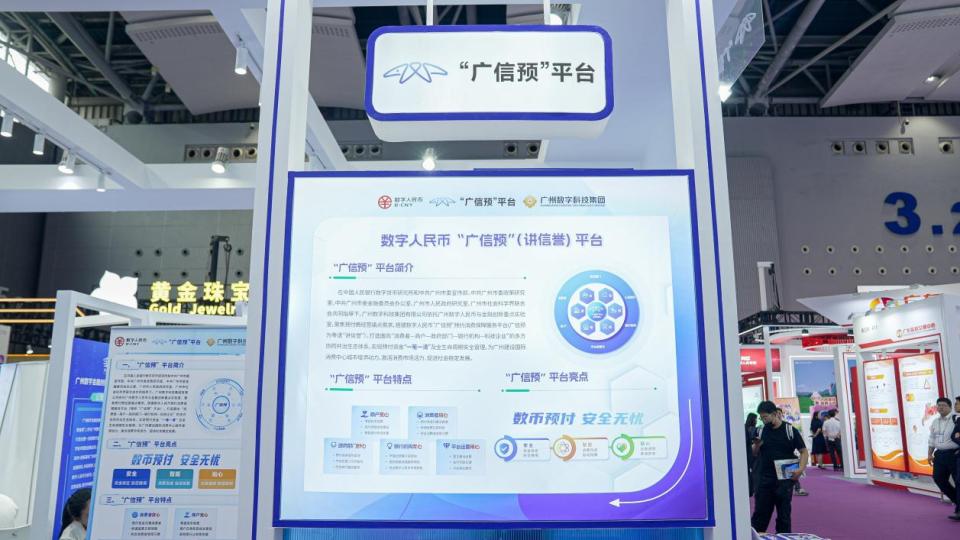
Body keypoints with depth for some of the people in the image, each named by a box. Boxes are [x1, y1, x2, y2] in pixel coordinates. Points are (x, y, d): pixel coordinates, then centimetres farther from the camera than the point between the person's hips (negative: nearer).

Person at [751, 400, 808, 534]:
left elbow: (803, 451, -1)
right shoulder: (761, 431, 4)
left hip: (784, 479, -2)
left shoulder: (790, 430, -5)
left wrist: (801, 469, -16)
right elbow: (755, 453, 13)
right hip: (764, 479, 2)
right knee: (760, 513, 6)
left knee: (784, 514, 7)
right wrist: (756, 446, -9)